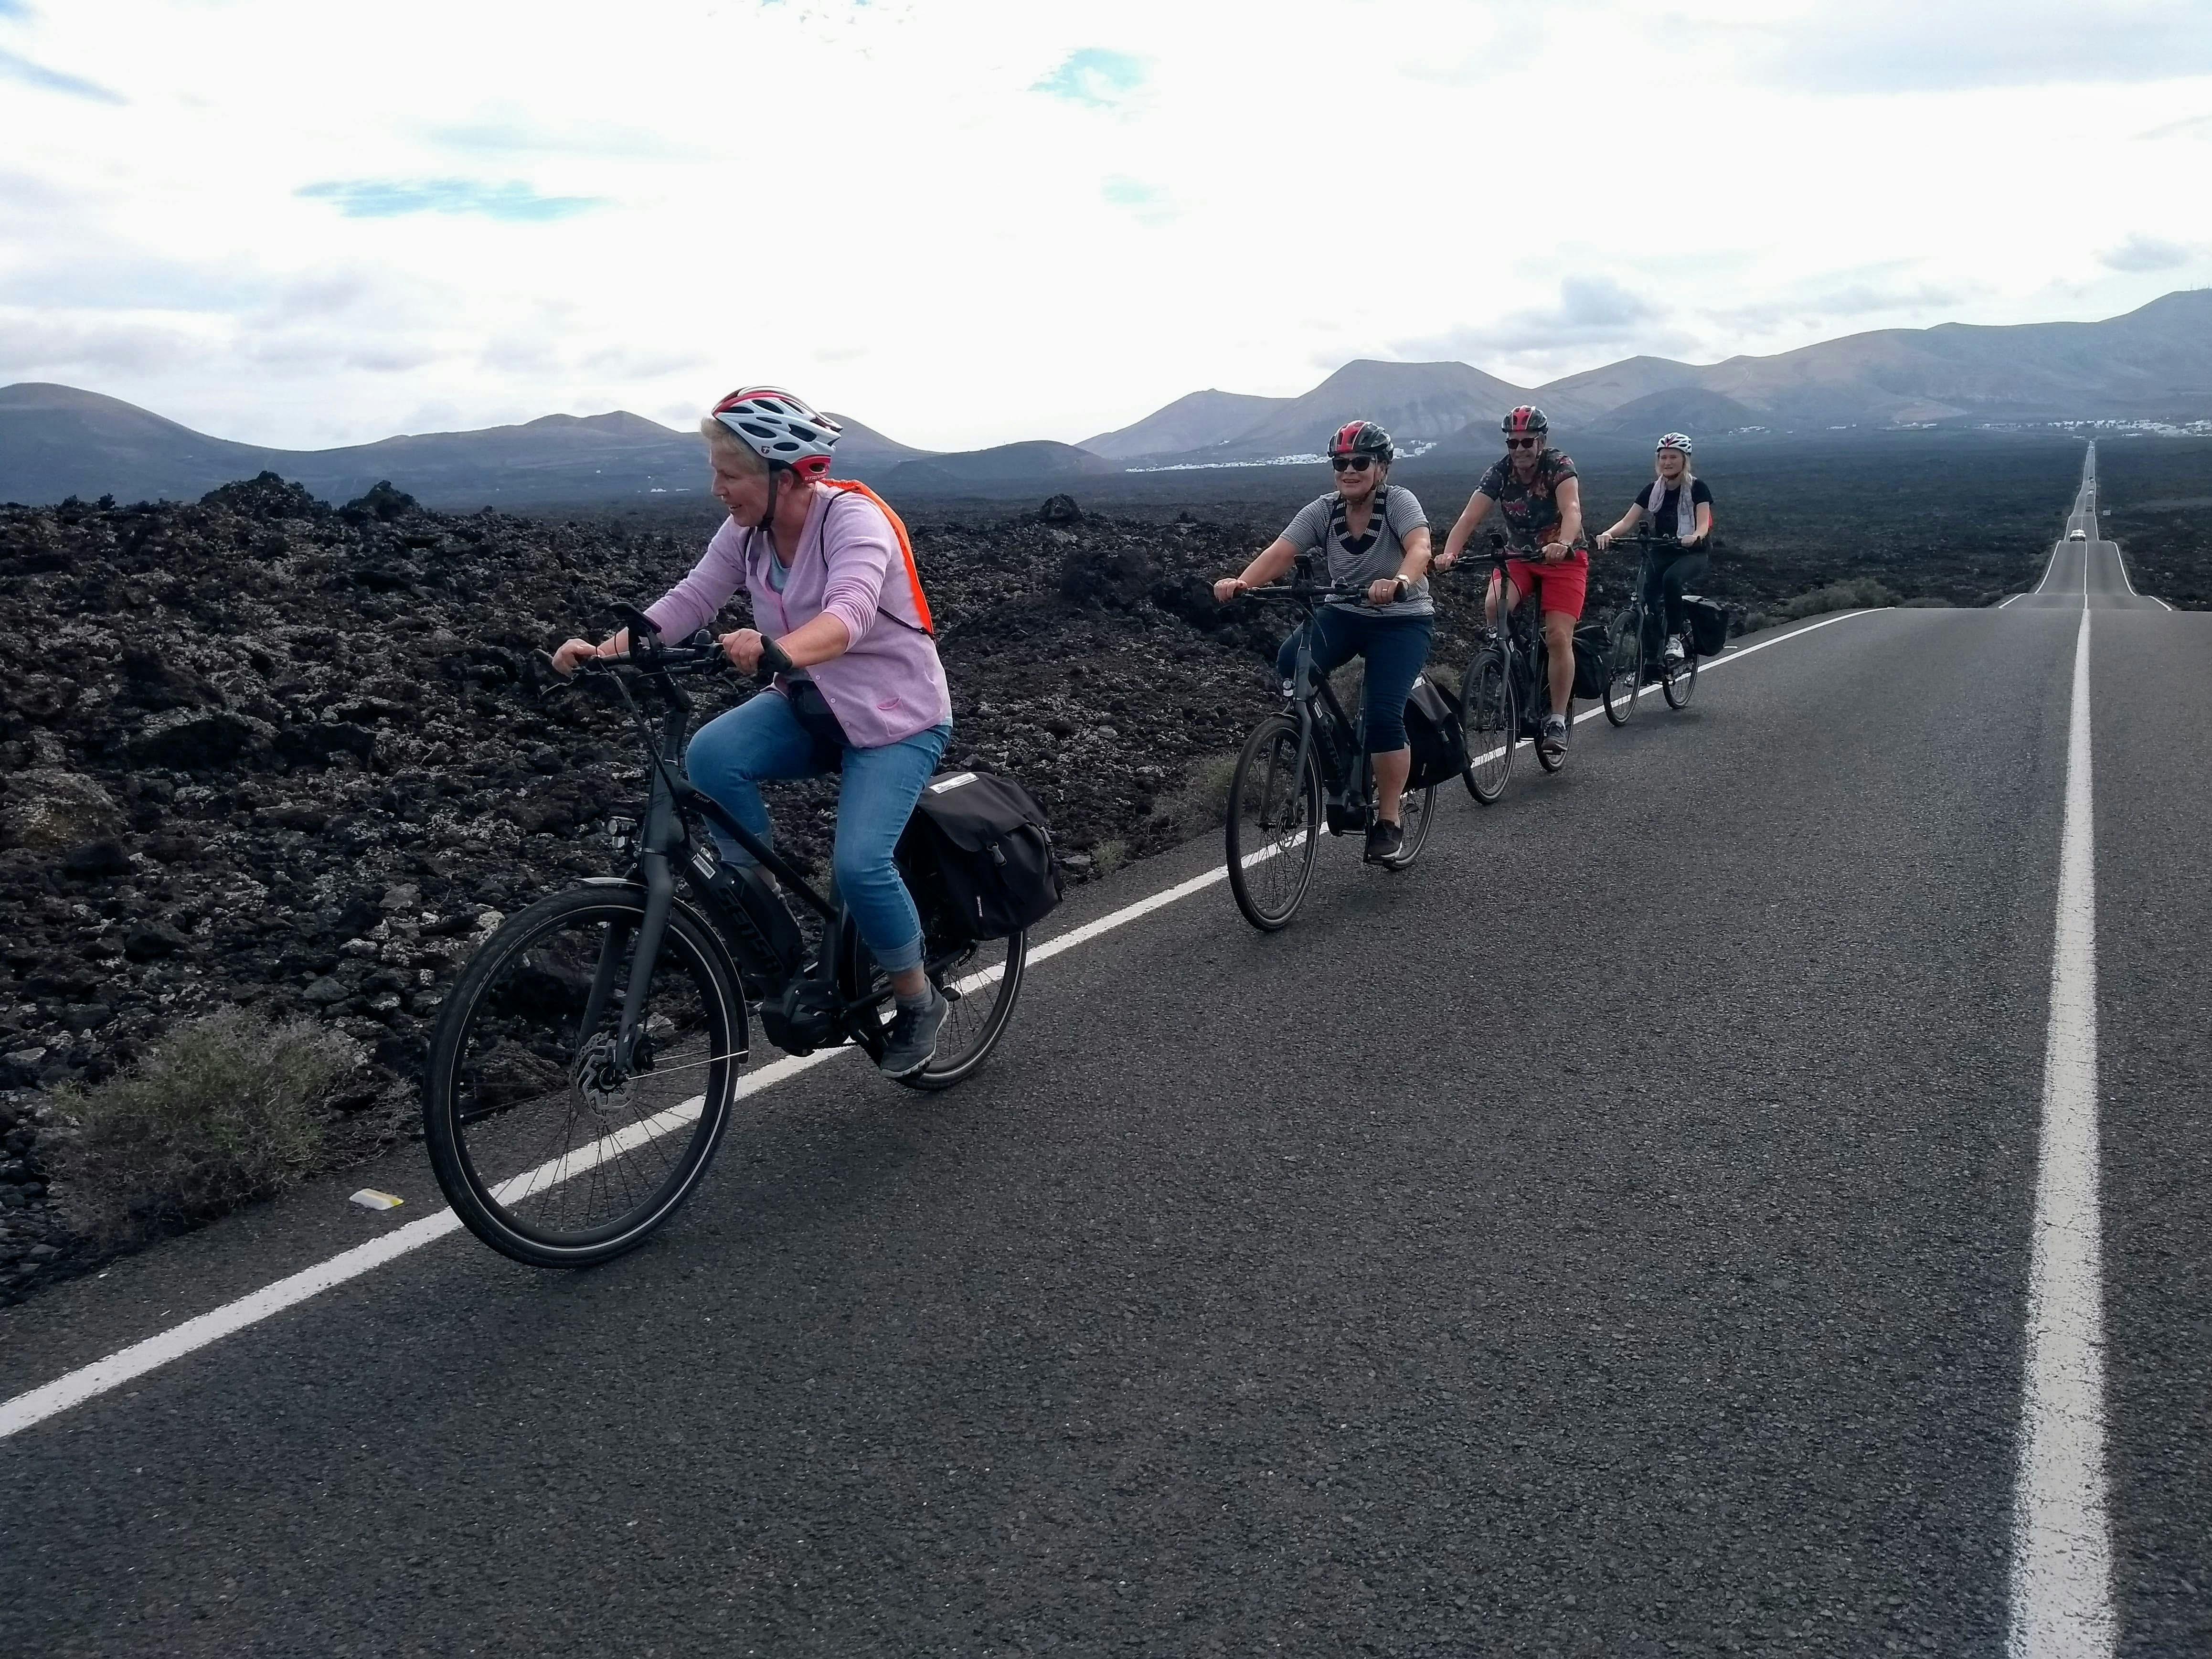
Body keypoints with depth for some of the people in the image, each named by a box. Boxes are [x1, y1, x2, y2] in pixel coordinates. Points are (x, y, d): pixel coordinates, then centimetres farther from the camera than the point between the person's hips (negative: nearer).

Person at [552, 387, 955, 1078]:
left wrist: (776, 651, -60)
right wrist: (607, 648, -26)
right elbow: (689, 600, -10)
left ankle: (919, 1001, 4)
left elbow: (848, 616, -41)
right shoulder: (746, 533, -3)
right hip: (811, 706, 6)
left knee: (859, 863, -23)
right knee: (710, 754, -23)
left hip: (898, 716, -6)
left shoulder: (854, 520, -23)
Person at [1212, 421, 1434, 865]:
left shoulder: (1399, 502, -16)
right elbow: (1279, 552, -20)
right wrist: (1241, 582, -40)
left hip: (1403, 619, -4)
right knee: (1290, 665, -26)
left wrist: (1400, 582, -58)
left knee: (1383, 713, -21)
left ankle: (1389, 821, -5)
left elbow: (1420, 548, -35)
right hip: (1345, 614, 4)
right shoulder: (1322, 510, -6)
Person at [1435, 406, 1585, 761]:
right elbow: (1470, 517, -23)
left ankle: (1558, 720, -4)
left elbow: (1572, 510, -37)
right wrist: (1449, 553, -42)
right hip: (1520, 556, 3)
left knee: (1558, 637, -15)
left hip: (1564, 558, -3)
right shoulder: (1500, 472, -11)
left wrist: (1562, 545, -58)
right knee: (1493, 606, -28)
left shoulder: (1559, 466, -19)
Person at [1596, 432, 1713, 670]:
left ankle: (1675, 638, -23)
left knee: (1671, 579, -37)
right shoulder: (1653, 490, 5)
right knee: (1648, 603, -18)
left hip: (1693, 554, -4)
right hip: (1662, 553, 4)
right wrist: (1608, 533, -27)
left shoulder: (1697, 487, -6)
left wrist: (1695, 537, -43)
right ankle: (1649, 661, -10)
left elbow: (1703, 523, -18)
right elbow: (1628, 521, -5)